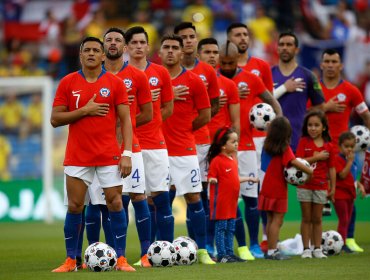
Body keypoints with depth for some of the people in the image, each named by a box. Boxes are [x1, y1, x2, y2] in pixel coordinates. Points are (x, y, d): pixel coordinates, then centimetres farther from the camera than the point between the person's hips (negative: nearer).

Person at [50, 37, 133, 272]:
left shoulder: (115, 83, 1)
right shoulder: (67, 83, 3)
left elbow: (125, 119, -1)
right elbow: (55, 119, 1)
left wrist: (127, 153, -10)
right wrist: (84, 110, -12)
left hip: (109, 155, -1)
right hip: (77, 156, 1)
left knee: (115, 202, -5)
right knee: (74, 206, 0)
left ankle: (121, 258, 1)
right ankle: (71, 260, 8)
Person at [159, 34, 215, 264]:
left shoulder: (194, 80, 2)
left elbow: (205, 115, 5)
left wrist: (183, 130, 6)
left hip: (184, 149, -1)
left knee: (194, 198, 0)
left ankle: (202, 250, 7)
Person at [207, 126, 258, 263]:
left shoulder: (233, 160, 14)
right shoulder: (217, 161, -12)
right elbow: (211, 177, -13)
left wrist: (249, 179, 32)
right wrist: (212, 180, -35)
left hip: (232, 201, 8)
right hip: (220, 201, -8)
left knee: (230, 229, 12)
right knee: (221, 228, -4)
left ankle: (229, 253, 17)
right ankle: (221, 255, -2)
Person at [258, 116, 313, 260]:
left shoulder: (267, 145, 4)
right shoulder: (285, 148, -15)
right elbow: (294, 162, -28)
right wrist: (311, 171, -26)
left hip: (267, 188, 7)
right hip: (278, 189, -7)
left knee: (271, 220, 14)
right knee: (277, 221, -3)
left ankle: (270, 250, 18)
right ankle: (272, 252, -6)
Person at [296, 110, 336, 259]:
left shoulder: (329, 146, 0)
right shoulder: (304, 142, -3)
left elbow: (331, 168, 3)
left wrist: (332, 188, 2)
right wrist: (317, 157, -18)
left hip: (321, 187, 1)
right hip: (305, 185, -1)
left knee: (317, 219, 8)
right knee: (306, 218, 4)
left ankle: (317, 248, 13)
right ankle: (306, 249, 8)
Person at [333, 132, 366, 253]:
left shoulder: (351, 159, 14)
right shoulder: (338, 159, -14)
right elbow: (342, 175, -24)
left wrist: (360, 185, 10)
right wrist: (350, 161, -23)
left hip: (350, 193, 9)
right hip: (340, 194, -9)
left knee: (347, 220, 12)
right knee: (343, 220, -10)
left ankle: (342, 243, 17)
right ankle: (342, 243, -8)